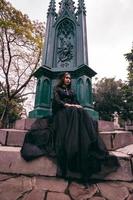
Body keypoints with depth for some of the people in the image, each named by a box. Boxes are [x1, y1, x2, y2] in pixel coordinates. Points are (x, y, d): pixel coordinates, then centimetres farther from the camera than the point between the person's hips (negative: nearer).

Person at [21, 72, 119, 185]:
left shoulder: (72, 91, 31)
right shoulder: (57, 89, 17)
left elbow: (76, 102, 19)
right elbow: (57, 101, -1)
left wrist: (77, 106, -5)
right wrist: (67, 105, -16)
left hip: (73, 111, 4)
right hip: (62, 112, -4)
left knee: (81, 113, -31)